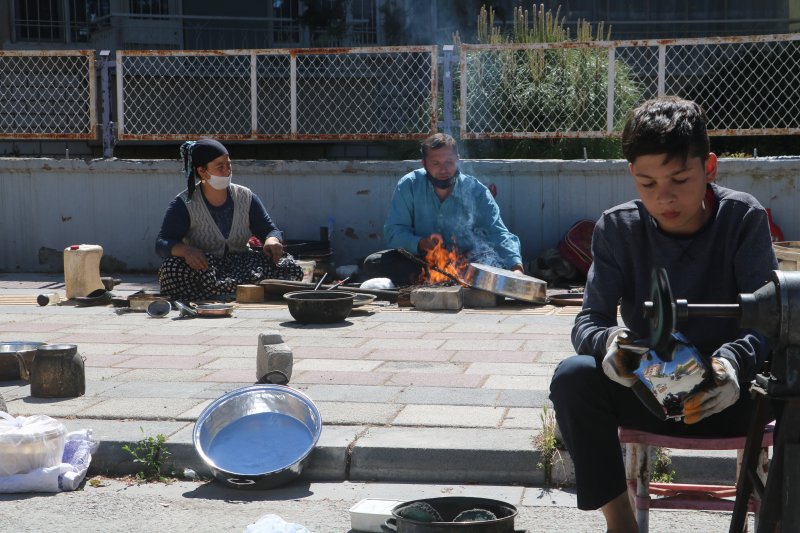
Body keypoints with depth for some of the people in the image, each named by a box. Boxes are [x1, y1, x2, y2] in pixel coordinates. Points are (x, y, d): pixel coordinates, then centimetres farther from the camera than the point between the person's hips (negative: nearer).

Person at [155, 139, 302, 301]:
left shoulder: (246, 198, 8)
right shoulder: (184, 204, -4)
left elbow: (270, 230, 10)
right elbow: (162, 243, -10)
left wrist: (272, 241, -17)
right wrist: (186, 250, -34)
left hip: (241, 265, 3)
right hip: (203, 268, -2)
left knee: (289, 266, -21)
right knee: (172, 268, -36)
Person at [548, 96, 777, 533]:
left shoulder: (743, 219, -7)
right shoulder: (617, 228, -4)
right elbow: (589, 319, -8)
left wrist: (734, 361, -37)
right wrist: (607, 342, -34)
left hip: (727, 395, -1)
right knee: (572, 378, -27)